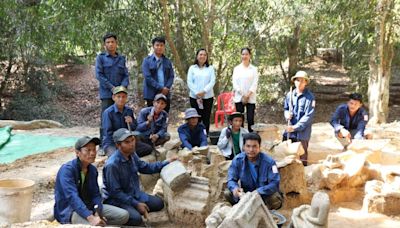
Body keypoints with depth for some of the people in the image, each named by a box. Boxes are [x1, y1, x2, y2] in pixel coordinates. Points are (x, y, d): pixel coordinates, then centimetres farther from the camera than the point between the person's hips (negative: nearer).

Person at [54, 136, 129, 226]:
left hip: (89, 207, 8)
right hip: (69, 211, -7)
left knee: (124, 215, -7)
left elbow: (95, 194, 6)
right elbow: (72, 197, -29)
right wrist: (91, 218, -39)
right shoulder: (67, 169, -18)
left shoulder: (93, 170, 5)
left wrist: (97, 213, -16)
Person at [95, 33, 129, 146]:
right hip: (106, 93, -4)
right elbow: (99, 75, -6)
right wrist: (112, 87, -13)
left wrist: (123, 87, -10)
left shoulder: (121, 58, 12)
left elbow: (126, 75, 9)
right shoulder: (101, 58, 1)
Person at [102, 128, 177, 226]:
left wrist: (166, 163, 6)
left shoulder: (132, 155, -6)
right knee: (136, 219, -28)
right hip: (116, 199, -8)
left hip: (134, 194, 8)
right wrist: (136, 204, -21)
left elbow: (145, 167, 15)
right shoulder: (112, 165, -29)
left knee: (158, 203, 5)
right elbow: (115, 192, -23)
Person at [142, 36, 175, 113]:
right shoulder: (147, 60, 0)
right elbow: (147, 77, -9)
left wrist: (166, 88, -10)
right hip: (152, 94, -3)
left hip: (166, 94, 3)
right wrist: (160, 88, -14)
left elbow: (171, 76, 9)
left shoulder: (167, 61, 13)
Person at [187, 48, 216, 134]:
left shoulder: (210, 68, 9)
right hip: (194, 97, -1)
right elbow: (189, 82, 1)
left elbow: (212, 81, 0)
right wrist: (197, 94, -9)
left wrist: (204, 91, -12)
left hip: (208, 97, 1)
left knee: (206, 118, 2)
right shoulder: (192, 68, 7)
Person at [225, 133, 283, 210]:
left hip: (265, 194, -2)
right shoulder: (237, 160, -11)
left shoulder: (269, 161, -20)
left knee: (275, 199, -34)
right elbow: (231, 180, -9)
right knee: (227, 193, -21)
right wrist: (235, 188, -35)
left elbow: (274, 183, -23)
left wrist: (258, 192, -38)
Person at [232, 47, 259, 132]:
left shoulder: (254, 69, 6)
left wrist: (248, 95, -12)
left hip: (250, 98, -1)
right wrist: (242, 95, -9)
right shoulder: (237, 68, 10)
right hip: (239, 97, 1)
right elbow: (234, 82, 2)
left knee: (250, 119, -4)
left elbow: (255, 83, 0)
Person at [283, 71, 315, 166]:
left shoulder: (309, 97, -10)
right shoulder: (290, 95, 5)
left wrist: (295, 127, -16)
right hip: (289, 130, 5)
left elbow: (308, 116, -13)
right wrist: (287, 114, -4)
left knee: (302, 157, 2)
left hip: (302, 132, -4)